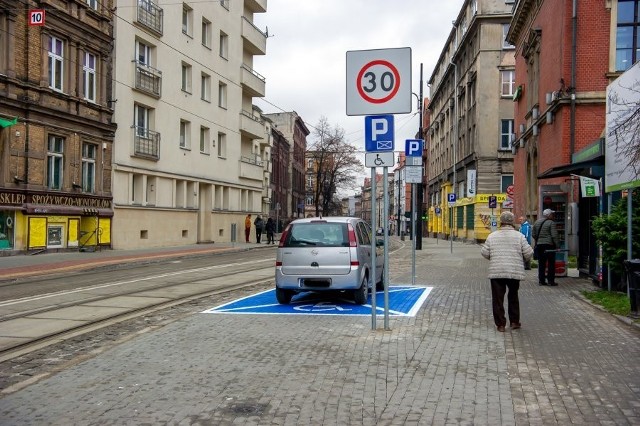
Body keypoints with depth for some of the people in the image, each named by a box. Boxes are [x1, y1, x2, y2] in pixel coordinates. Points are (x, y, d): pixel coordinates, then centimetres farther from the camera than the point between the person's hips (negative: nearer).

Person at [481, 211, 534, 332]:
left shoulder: (492, 236, 1)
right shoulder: (519, 236, -2)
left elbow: (484, 253, 4)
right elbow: (528, 253, -4)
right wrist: (523, 260, 17)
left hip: (496, 272, 0)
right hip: (515, 272, 0)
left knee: (498, 298, 5)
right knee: (513, 297, 18)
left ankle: (500, 324, 6)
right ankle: (514, 321, 22)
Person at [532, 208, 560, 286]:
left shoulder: (537, 222, 10)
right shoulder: (551, 223, -9)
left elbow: (533, 234, 15)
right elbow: (554, 236, -14)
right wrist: (557, 245, -10)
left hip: (539, 245, 6)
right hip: (549, 245, -6)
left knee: (541, 263, 9)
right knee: (551, 263, 2)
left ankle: (541, 280, 9)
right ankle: (550, 280, 2)